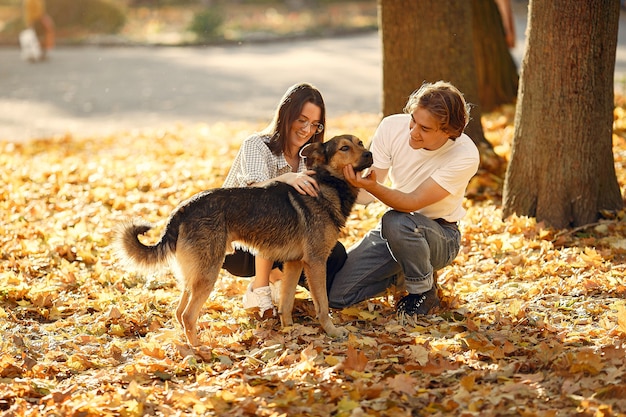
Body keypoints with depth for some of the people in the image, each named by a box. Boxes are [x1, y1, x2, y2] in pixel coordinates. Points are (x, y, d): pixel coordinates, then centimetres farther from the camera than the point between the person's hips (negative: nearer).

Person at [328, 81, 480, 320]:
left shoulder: (465, 156, -26)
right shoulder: (392, 127, -16)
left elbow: (413, 203, -29)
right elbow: (366, 196, -14)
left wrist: (371, 186, -46)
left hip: (439, 235, -4)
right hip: (392, 230, 4)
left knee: (396, 221, -39)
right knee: (335, 295, -9)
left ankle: (424, 292, -10)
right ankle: (399, 273, 20)